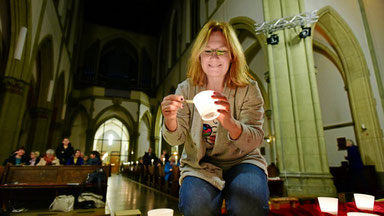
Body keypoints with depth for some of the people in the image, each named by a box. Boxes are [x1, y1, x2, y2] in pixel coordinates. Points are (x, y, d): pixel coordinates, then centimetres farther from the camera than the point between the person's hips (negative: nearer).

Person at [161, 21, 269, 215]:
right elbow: (176, 139, -6)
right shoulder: (186, 89, -3)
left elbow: (255, 140, -16)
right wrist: (170, 119, -31)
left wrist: (229, 123, -39)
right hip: (200, 164, 1)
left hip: (241, 161, 0)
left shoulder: (248, 89, -7)